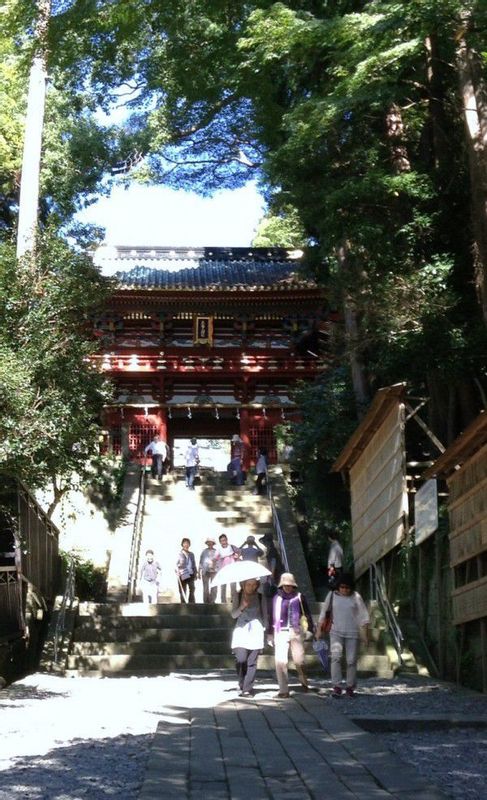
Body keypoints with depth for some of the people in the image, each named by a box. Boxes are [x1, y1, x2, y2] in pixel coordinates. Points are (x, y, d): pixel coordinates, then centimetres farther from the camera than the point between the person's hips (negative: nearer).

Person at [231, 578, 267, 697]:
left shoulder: (260, 597, 6)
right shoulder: (238, 596, 6)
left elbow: (264, 615, 11)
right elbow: (233, 615, 4)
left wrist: (264, 629, 3)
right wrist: (242, 607, -14)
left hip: (256, 631, 0)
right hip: (241, 630, 0)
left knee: (252, 662, -3)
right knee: (241, 659, -13)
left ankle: (247, 689, 2)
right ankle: (242, 686, 7)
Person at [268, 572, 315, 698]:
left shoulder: (299, 597, 2)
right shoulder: (277, 598, 7)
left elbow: (307, 615, 7)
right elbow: (272, 617, 13)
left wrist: (311, 630, 3)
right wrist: (270, 634, 14)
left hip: (296, 632, -1)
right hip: (280, 632, 1)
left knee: (299, 660, -1)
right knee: (280, 661, -8)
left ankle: (304, 681, 31)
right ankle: (284, 690, -2)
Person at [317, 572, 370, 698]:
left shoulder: (356, 597, -1)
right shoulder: (332, 595, 2)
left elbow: (363, 616, 1)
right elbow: (323, 612, 7)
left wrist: (366, 633, -5)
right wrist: (319, 630, 3)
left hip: (352, 633, 0)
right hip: (336, 632, 0)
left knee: (352, 660, 0)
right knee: (336, 657, -17)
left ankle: (350, 686, 16)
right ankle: (337, 686, -17)